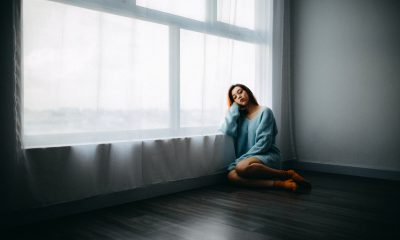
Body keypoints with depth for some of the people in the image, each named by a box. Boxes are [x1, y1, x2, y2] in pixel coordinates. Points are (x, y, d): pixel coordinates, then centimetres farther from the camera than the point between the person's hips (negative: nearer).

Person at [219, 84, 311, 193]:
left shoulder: (264, 112, 1)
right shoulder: (240, 116, 17)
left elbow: (263, 142, -9)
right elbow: (226, 131, -3)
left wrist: (243, 158, -16)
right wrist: (234, 107, 6)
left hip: (268, 156, -4)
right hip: (247, 159, 5)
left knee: (242, 167, -38)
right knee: (231, 175, -30)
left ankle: (288, 174, -21)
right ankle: (280, 184, -34)